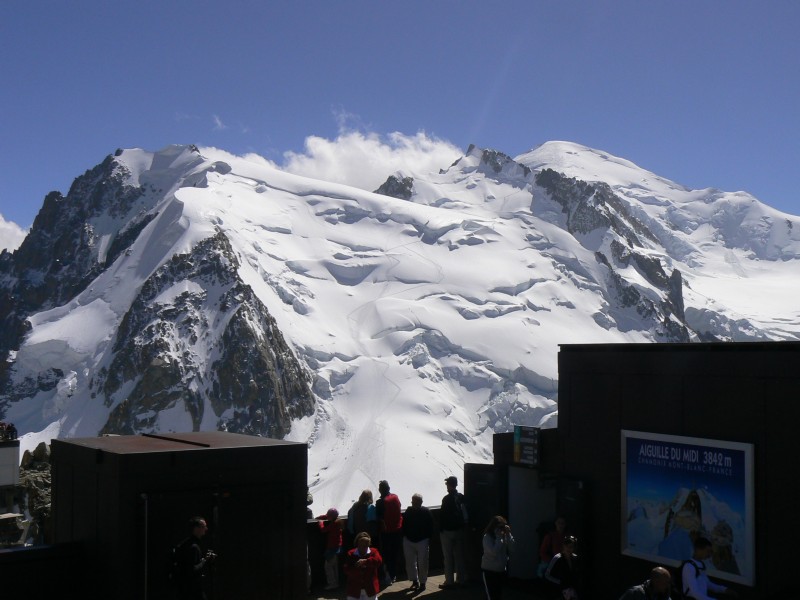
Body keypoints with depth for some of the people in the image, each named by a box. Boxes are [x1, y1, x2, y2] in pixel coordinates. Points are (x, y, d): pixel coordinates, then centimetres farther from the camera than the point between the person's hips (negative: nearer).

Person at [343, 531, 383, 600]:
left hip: (370, 588, 0)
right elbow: (347, 570, -11)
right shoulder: (350, 554, -1)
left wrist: (366, 561, -33)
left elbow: (379, 561, -25)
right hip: (355, 588, 0)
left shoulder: (373, 552, -2)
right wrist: (358, 569, -24)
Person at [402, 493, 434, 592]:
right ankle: (415, 581, 21)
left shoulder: (426, 512, -8)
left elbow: (430, 528, -5)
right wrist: (404, 536, 3)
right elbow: (404, 525, 9)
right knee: (410, 563, 6)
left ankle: (422, 583, 13)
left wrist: (428, 540, -8)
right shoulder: (408, 511, 0)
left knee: (422, 563, 1)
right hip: (409, 541, 3)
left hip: (422, 541, -3)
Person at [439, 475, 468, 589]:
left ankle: (449, 582, 3)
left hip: (448, 531, -6)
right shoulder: (462, 497, 1)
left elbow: (442, 515, -16)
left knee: (448, 557, 1)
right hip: (459, 530, 6)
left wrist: (440, 529, -6)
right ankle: (460, 579, 19)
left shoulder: (447, 499, -17)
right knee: (459, 556, 14)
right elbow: (465, 514, 7)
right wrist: (462, 526, 15)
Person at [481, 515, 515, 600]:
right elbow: (494, 552, -27)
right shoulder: (487, 537, -16)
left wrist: (508, 535, -14)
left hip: (501, 570, 6)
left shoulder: (505, 536, -2)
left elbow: (511, 549, -9)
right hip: (489, 570, -6)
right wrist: (498, 537, -22)